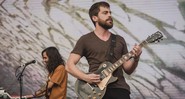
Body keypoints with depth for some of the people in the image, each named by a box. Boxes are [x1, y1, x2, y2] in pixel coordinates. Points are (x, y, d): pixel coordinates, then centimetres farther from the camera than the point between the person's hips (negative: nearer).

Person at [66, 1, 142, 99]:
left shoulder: (119, 40, 16)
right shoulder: (85, 40, 7)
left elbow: (128, 70, 16)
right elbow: (69, 65, 3)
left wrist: (136, 58, -4)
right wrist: (86, 77, -12)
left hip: (119, 88, 3)